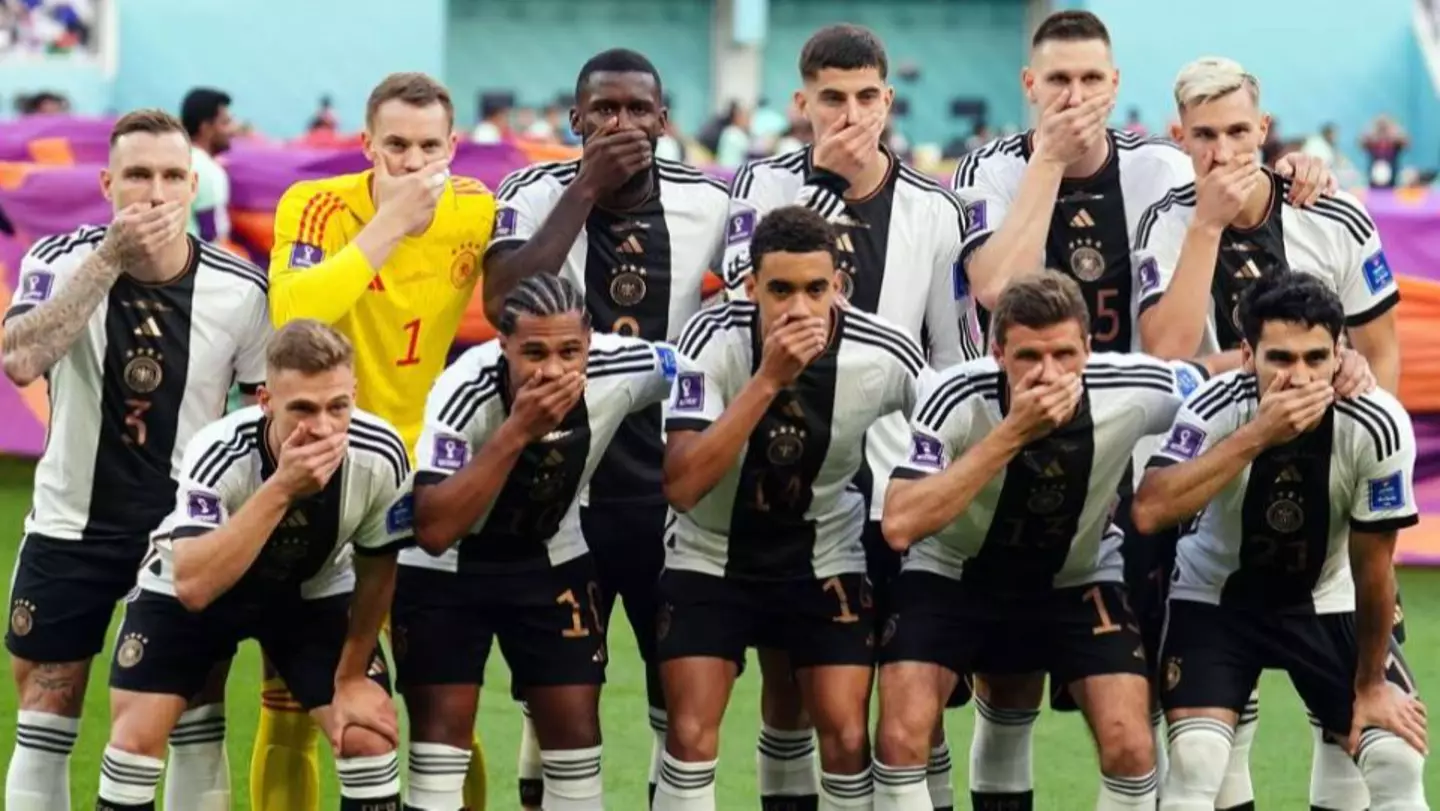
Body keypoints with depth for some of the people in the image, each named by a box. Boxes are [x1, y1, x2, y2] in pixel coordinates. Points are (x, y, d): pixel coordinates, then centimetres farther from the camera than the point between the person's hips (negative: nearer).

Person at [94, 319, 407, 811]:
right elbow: (193, 585, -50)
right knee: (136, 738, -13)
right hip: (188, 591, -2)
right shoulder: (219, 454, -38)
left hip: (313, 591, 2)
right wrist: (280, 489, -55)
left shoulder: (379, 456, -29)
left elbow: (376, 568, -10)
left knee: (369, 738, -10)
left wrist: (351, 676, -2)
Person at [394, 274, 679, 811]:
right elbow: (433, 531, -42)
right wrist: (517, 431, -46)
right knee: (443, 726, -9)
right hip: (444, 567, -3)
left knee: (575, 726, 1)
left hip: (550, 559, 3)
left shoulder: (620, 371, -25)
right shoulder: (465, 393, -34)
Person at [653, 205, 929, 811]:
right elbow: (682, 486, -33)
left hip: (825, 560, 1)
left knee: (847, 739, -8)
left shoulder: (887, 358, -20)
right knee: (692, 738, -11)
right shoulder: (713, 339, -24)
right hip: (711, 556, -1)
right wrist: (767, 379, -38)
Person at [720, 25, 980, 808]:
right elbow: (748, 295, -19)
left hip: (897, 481, 0)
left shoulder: (934, 209, 2)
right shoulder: (766, 185, 0)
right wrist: (823, 180, -19)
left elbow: (957, 359, 7)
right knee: (787, 677, 8)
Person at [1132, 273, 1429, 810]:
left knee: (1400, 761, -10)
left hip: (1327, 601, 2)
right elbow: (1150, 512, -43)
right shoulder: (1216, 408, -27)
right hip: (1214, 597, -2)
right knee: (1195, 766, -21)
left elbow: (1372, 565, -12)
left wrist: (1371, 684, -3)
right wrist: (1258, 435, -46)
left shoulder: (1378, 428, -24)